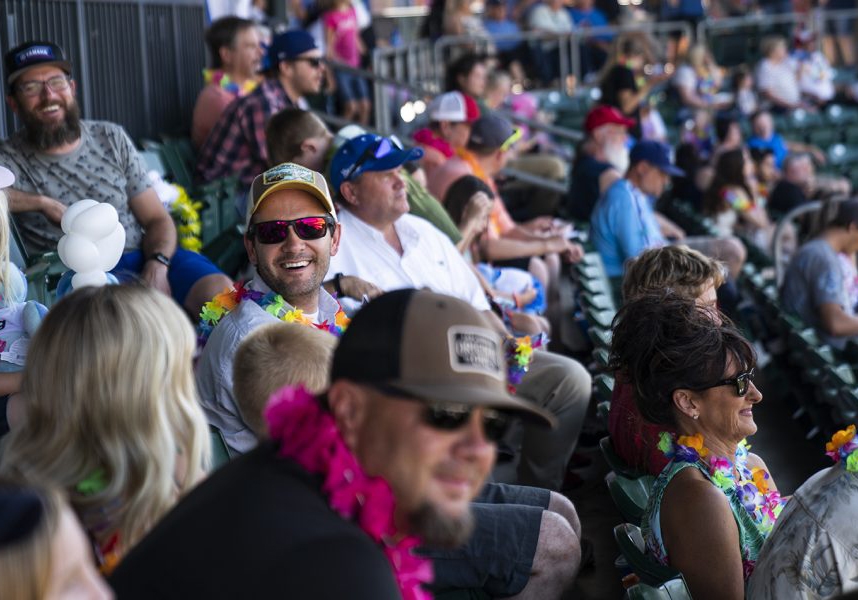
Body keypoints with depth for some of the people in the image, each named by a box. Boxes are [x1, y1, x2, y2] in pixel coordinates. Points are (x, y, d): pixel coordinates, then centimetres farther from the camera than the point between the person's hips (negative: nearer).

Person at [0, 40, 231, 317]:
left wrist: (157, 265, -10)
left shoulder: (112, 138, 14)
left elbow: (157, 219, 11)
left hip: (143, 258, 4)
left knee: (220, 289, -24)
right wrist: (43, 203, -16)